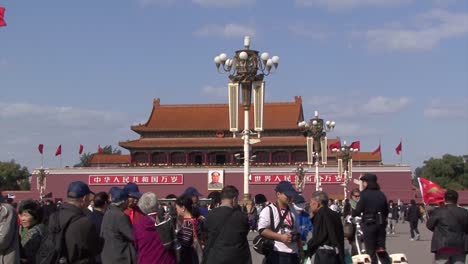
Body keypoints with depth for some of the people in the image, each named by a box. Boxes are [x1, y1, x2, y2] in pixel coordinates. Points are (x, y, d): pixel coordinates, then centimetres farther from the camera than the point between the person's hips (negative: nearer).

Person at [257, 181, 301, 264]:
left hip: (293, 254, 7)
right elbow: (262, 230, -15)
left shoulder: (293, 212, 14)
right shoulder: (268, 210, -7)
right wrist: (281, 237, -20)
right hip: (276, 254, -7)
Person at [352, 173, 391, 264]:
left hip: (369, 224, -5)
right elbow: (386, 211, 12)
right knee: (381, 249, 12)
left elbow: (358, 210, -14)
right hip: (381, 224, 5)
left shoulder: (364, 194, -10)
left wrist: (352, 214, 6)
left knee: (371, 251, 3)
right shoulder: (381, 195, 7)